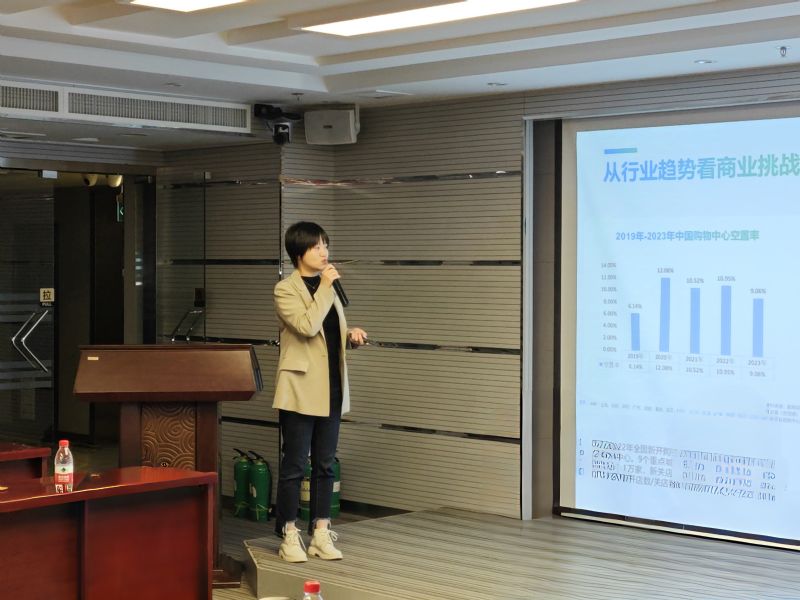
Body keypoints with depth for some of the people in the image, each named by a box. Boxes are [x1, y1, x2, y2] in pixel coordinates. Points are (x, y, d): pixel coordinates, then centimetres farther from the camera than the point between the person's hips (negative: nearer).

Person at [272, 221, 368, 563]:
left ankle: (321, 534, 15)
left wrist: (352, 336, 4)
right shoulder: (286, 290, -7)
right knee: (294, 465, -1)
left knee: (325, 465, 9)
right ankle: (289, 537, 6)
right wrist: (325, 288, -16)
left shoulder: (329, 287, 15)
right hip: (300, 390, -7)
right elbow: (308, 326, -22)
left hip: (331, 390, 7)